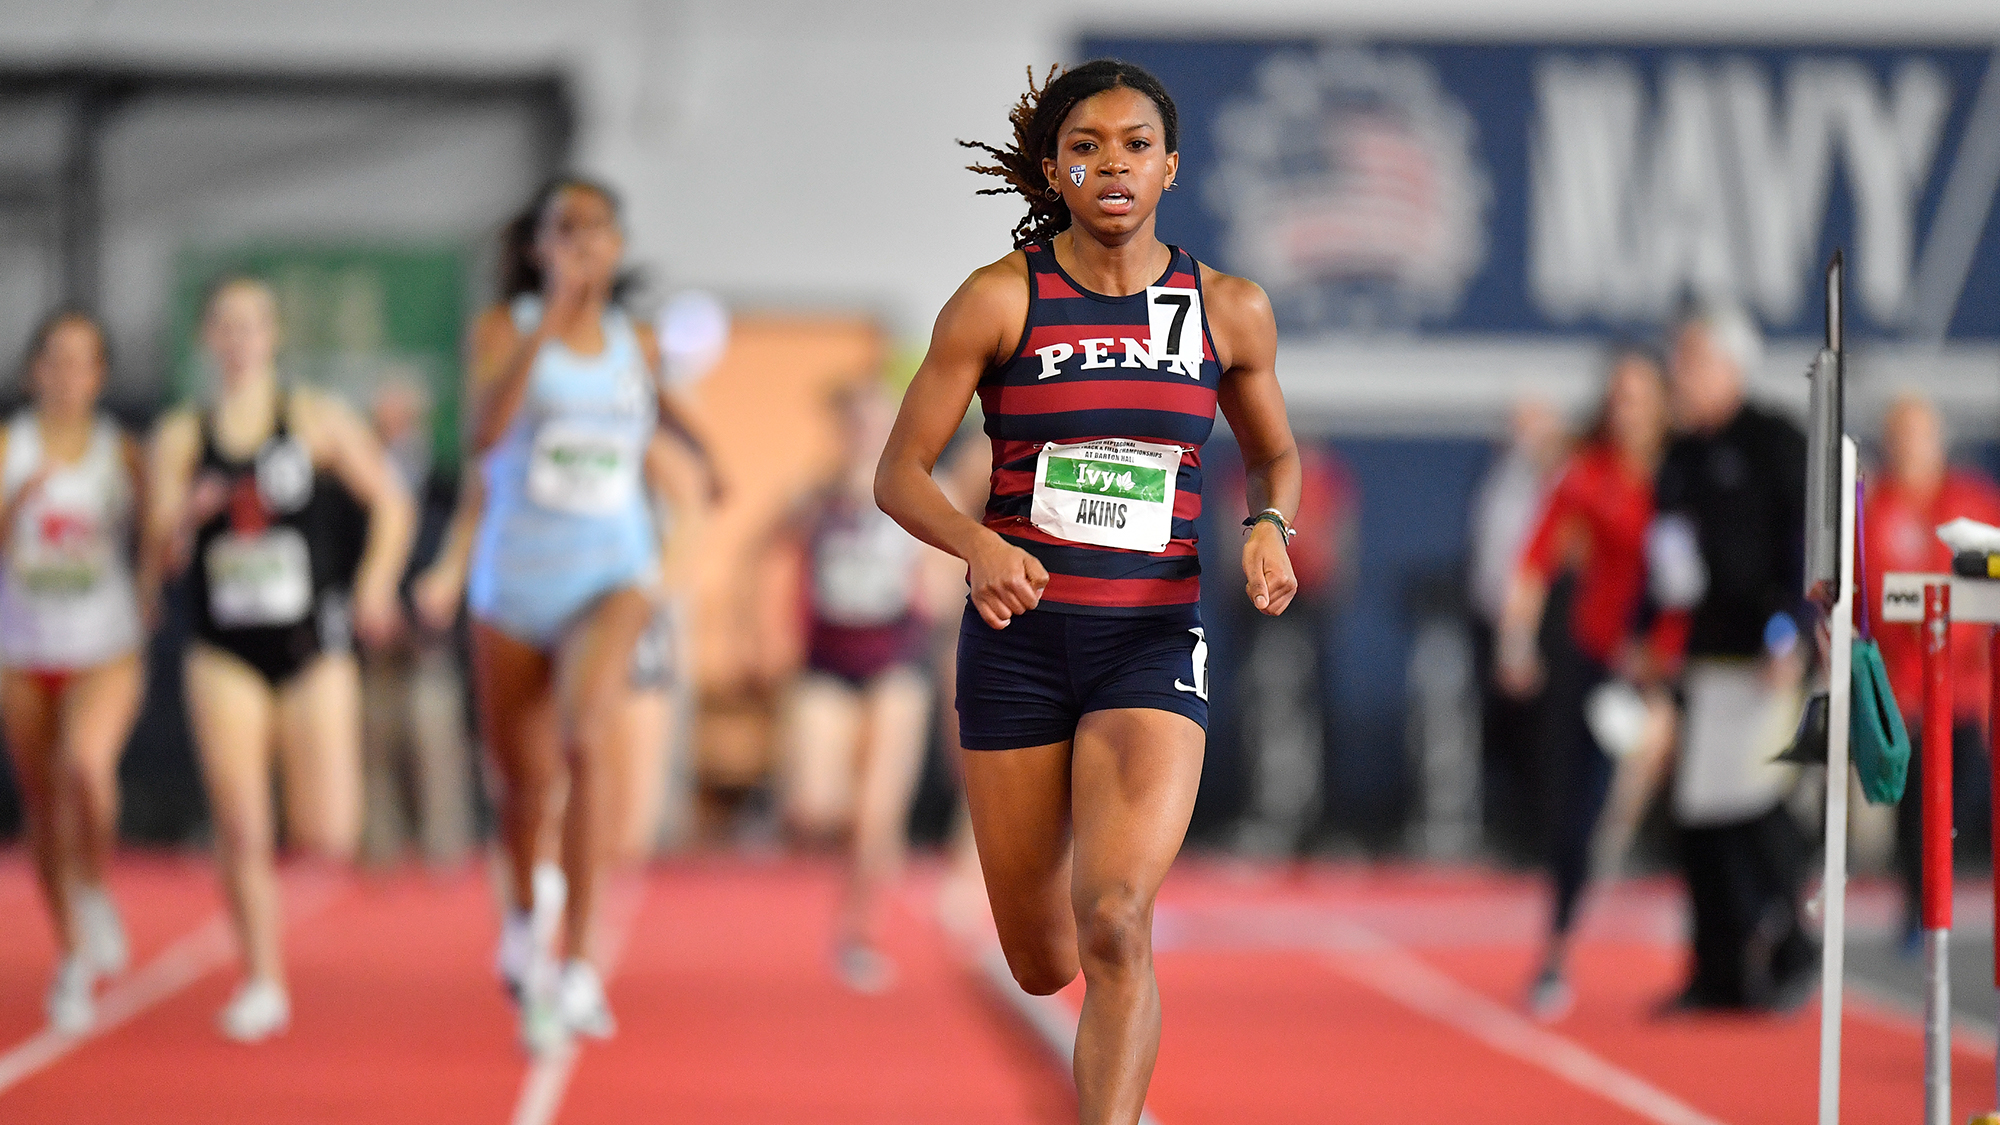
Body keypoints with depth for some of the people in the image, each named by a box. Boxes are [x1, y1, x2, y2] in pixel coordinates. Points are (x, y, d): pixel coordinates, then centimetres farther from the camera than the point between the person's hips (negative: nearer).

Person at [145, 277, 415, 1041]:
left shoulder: (318, 421, 1)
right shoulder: (181, 437, 5)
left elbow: (390, 501, 7)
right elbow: (161, 555, 2)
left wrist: (376, 584, -5)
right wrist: (185, 517, -19)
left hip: (312, 649, -1)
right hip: (225, 656, 1)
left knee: (326, 841, -5)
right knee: (241, 832, -7)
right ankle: (261, 985, 5)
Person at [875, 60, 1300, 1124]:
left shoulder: (1229, 310, 3)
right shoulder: (1000, 299, -3)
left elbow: (1274, 453, 19)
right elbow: (899, 474, -1)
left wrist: (1268, 527, -3)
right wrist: (980, 545, -21)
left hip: (1153, 645, 0)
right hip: (1018, 638, 0)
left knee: (1113, 926, -22)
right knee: (1042, 966, 9)